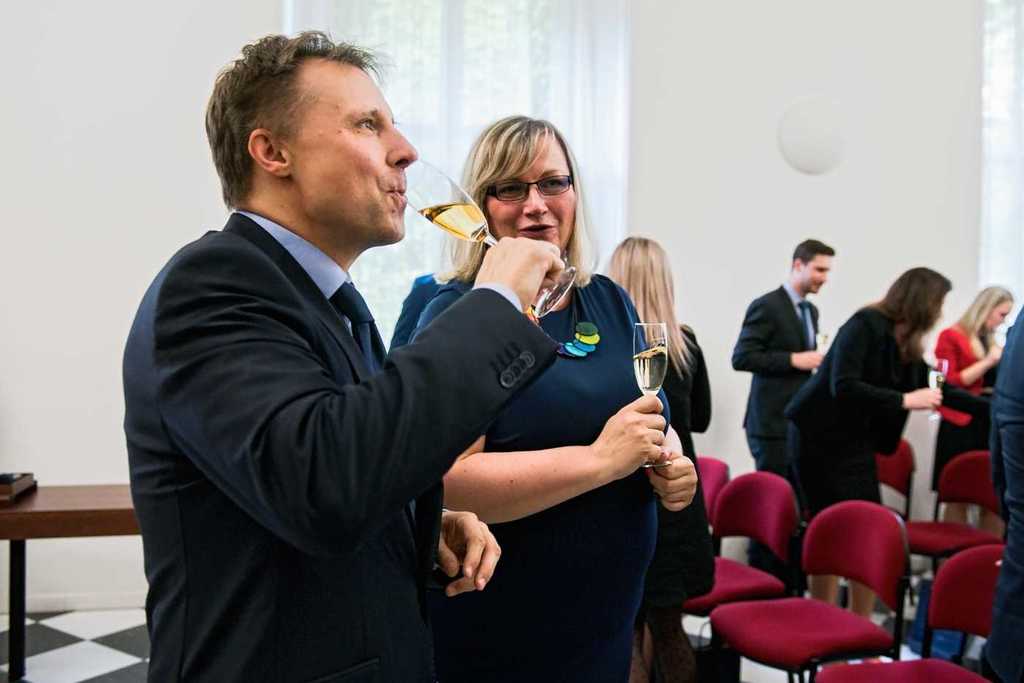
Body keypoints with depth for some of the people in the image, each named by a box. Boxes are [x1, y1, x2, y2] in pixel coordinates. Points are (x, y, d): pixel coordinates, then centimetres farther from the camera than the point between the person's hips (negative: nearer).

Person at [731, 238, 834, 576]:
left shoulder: (811, 310, 15)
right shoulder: (766, 305, -10)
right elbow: (741, 358, -16)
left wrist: (816, 362, 1)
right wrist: (794, 360, -19)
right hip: (774, 424, -8)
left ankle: (787, 579, 20)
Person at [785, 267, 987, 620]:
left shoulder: (906, 346, 8)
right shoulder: (865, 325, -16)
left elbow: (935, 388, 22)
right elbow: (843, 387, -26)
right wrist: (904, 401, -22)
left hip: (857, 445, 8)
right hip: (821, 441, -8)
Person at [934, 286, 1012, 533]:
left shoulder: (990, 341, 13)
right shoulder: (951, 337, -4)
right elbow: (947, 385, -12)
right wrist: (987, 362, -14)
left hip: (991, 425, 6)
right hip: (961, 427, -6)